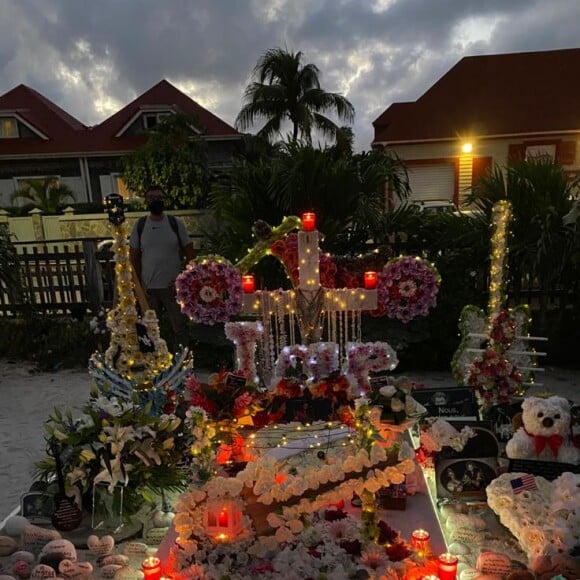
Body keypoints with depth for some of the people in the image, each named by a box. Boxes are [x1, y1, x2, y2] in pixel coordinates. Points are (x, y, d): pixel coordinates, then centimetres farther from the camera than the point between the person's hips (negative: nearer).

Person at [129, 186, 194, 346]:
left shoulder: (176, 223, -1)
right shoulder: (139, 226, 4)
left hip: (173, 286, -1)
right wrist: (138, 283, 1)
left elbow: (189, 254, 1)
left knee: (180, 327, 4)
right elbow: (134, 256, 8)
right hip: (149, 288, 2)